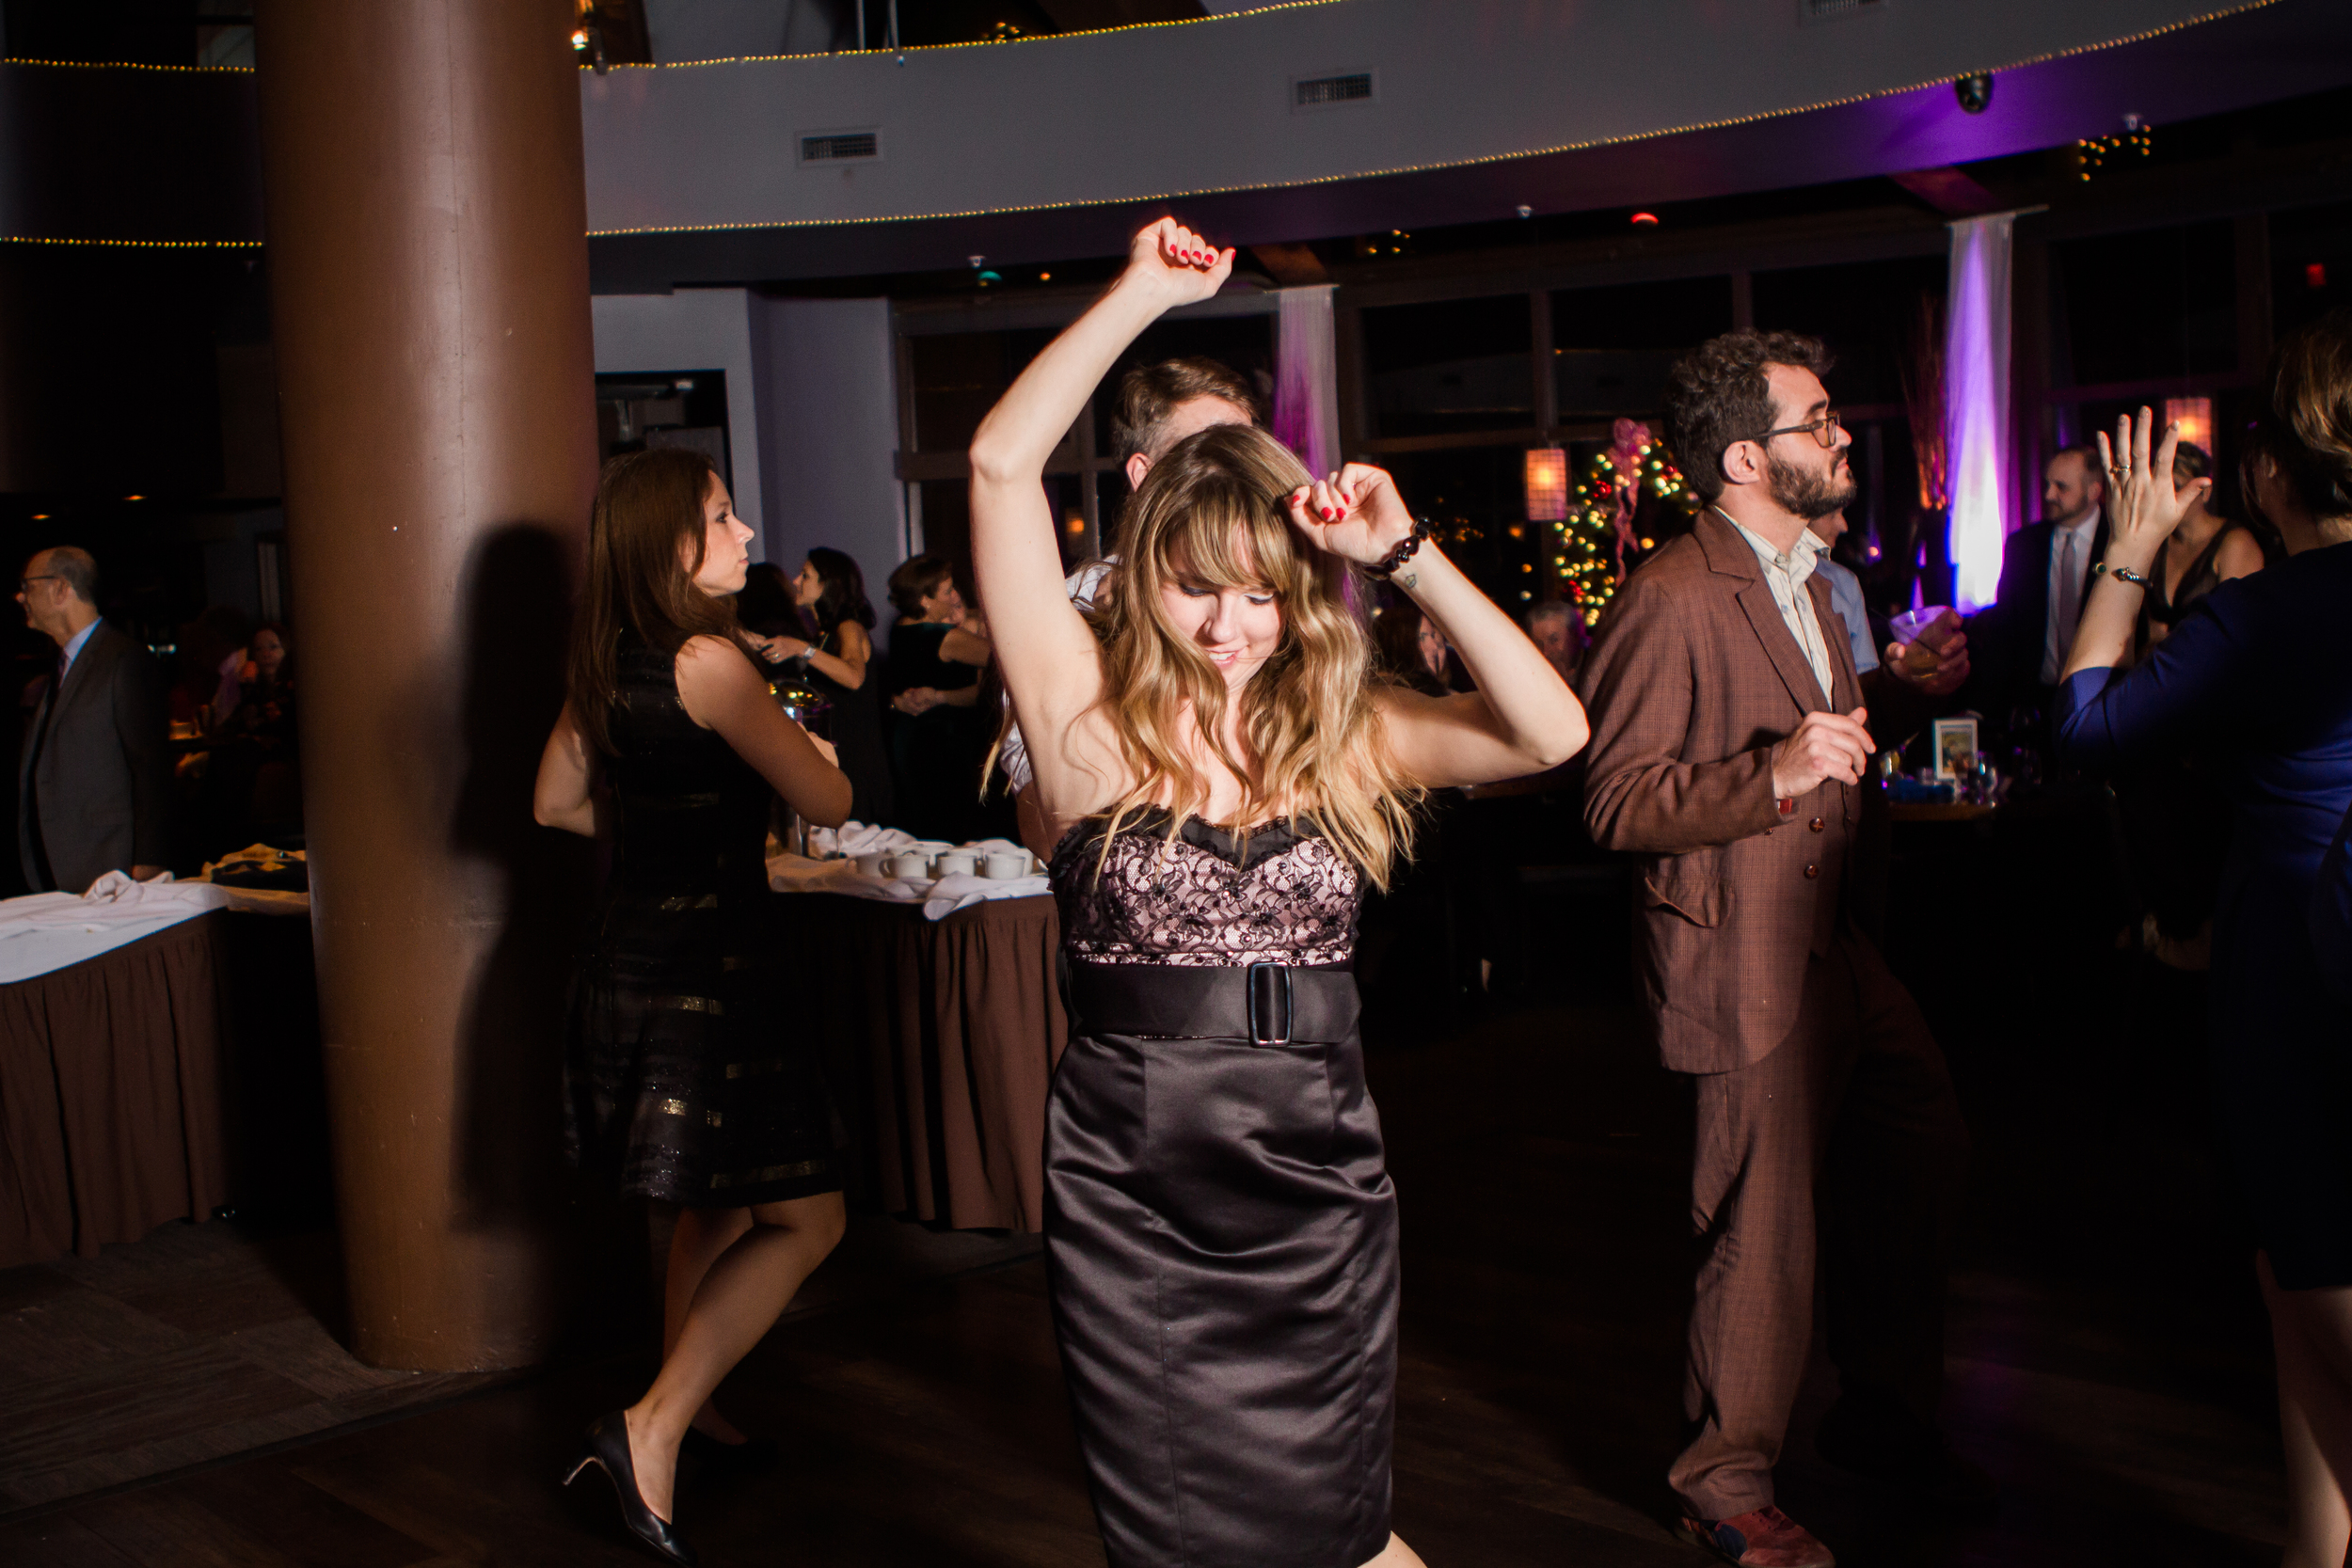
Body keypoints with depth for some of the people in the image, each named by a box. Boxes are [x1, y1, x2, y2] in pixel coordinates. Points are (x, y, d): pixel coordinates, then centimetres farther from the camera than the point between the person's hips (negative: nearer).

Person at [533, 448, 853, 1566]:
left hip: (631, 960, 9)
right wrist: (810, 750, 7)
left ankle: (689, 1405, 35)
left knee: (718, 1205, 23)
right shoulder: (705, 661, -18)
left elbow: (556, 802, 19)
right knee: (807, 1218, -2)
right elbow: (827, 802, -14)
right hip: (708, 967, -9)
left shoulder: (606, 667, 8)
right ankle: (654, 1427, -5)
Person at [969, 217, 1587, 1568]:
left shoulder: (1344, 734, 3)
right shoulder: (1092, 708, -4)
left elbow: (1552, 732, -11)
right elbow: (1002, 462, -11)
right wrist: (1147, 291, -6)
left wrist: (1409, 556, -13)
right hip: (1132, 1190, -1)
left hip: (1319, 1179, 2)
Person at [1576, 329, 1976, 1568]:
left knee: (1920, 1162, 19)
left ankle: (1885, 1418, 39)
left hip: (1841, 945, 10)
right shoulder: (1675, 597, -18)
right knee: (1766, 1225, 1)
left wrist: (1900, 694, 8)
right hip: (1748, 964, -10)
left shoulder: (1803, 575, 14)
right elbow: (1616, 800, -22)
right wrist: (1777, 775, -31)